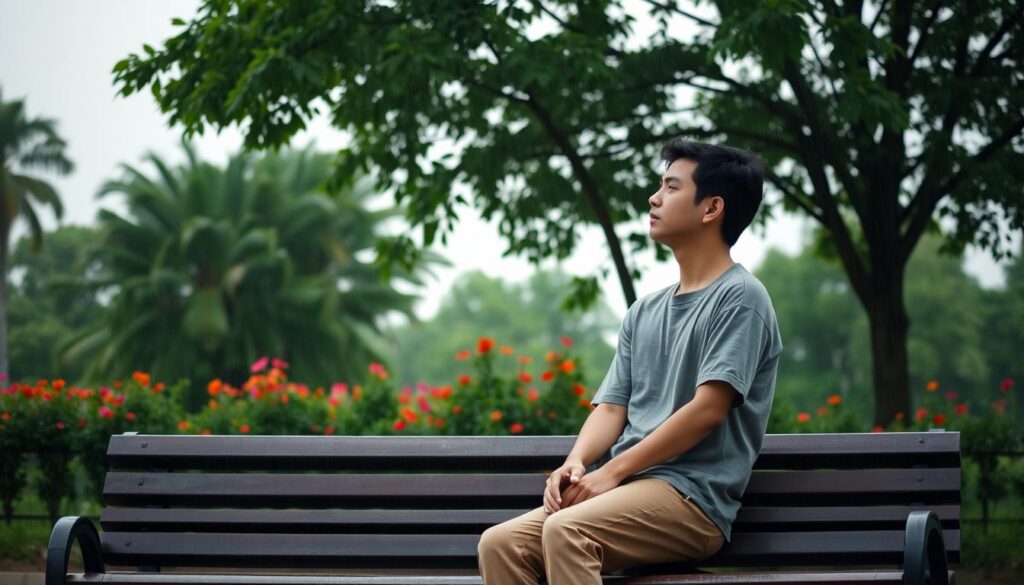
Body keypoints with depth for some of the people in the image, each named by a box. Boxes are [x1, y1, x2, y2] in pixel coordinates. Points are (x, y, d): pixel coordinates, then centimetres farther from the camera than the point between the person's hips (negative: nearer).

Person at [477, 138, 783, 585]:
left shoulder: (739, 297, -3)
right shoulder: (643, 313, 21)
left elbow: (708, 409, -13)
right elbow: (611, 408, 15)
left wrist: (612, 470, -14)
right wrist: (577, 463, -7)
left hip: (691, 498, -7)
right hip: (626, 491, 7)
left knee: (566, 531, -34)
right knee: (499, 544, -15)